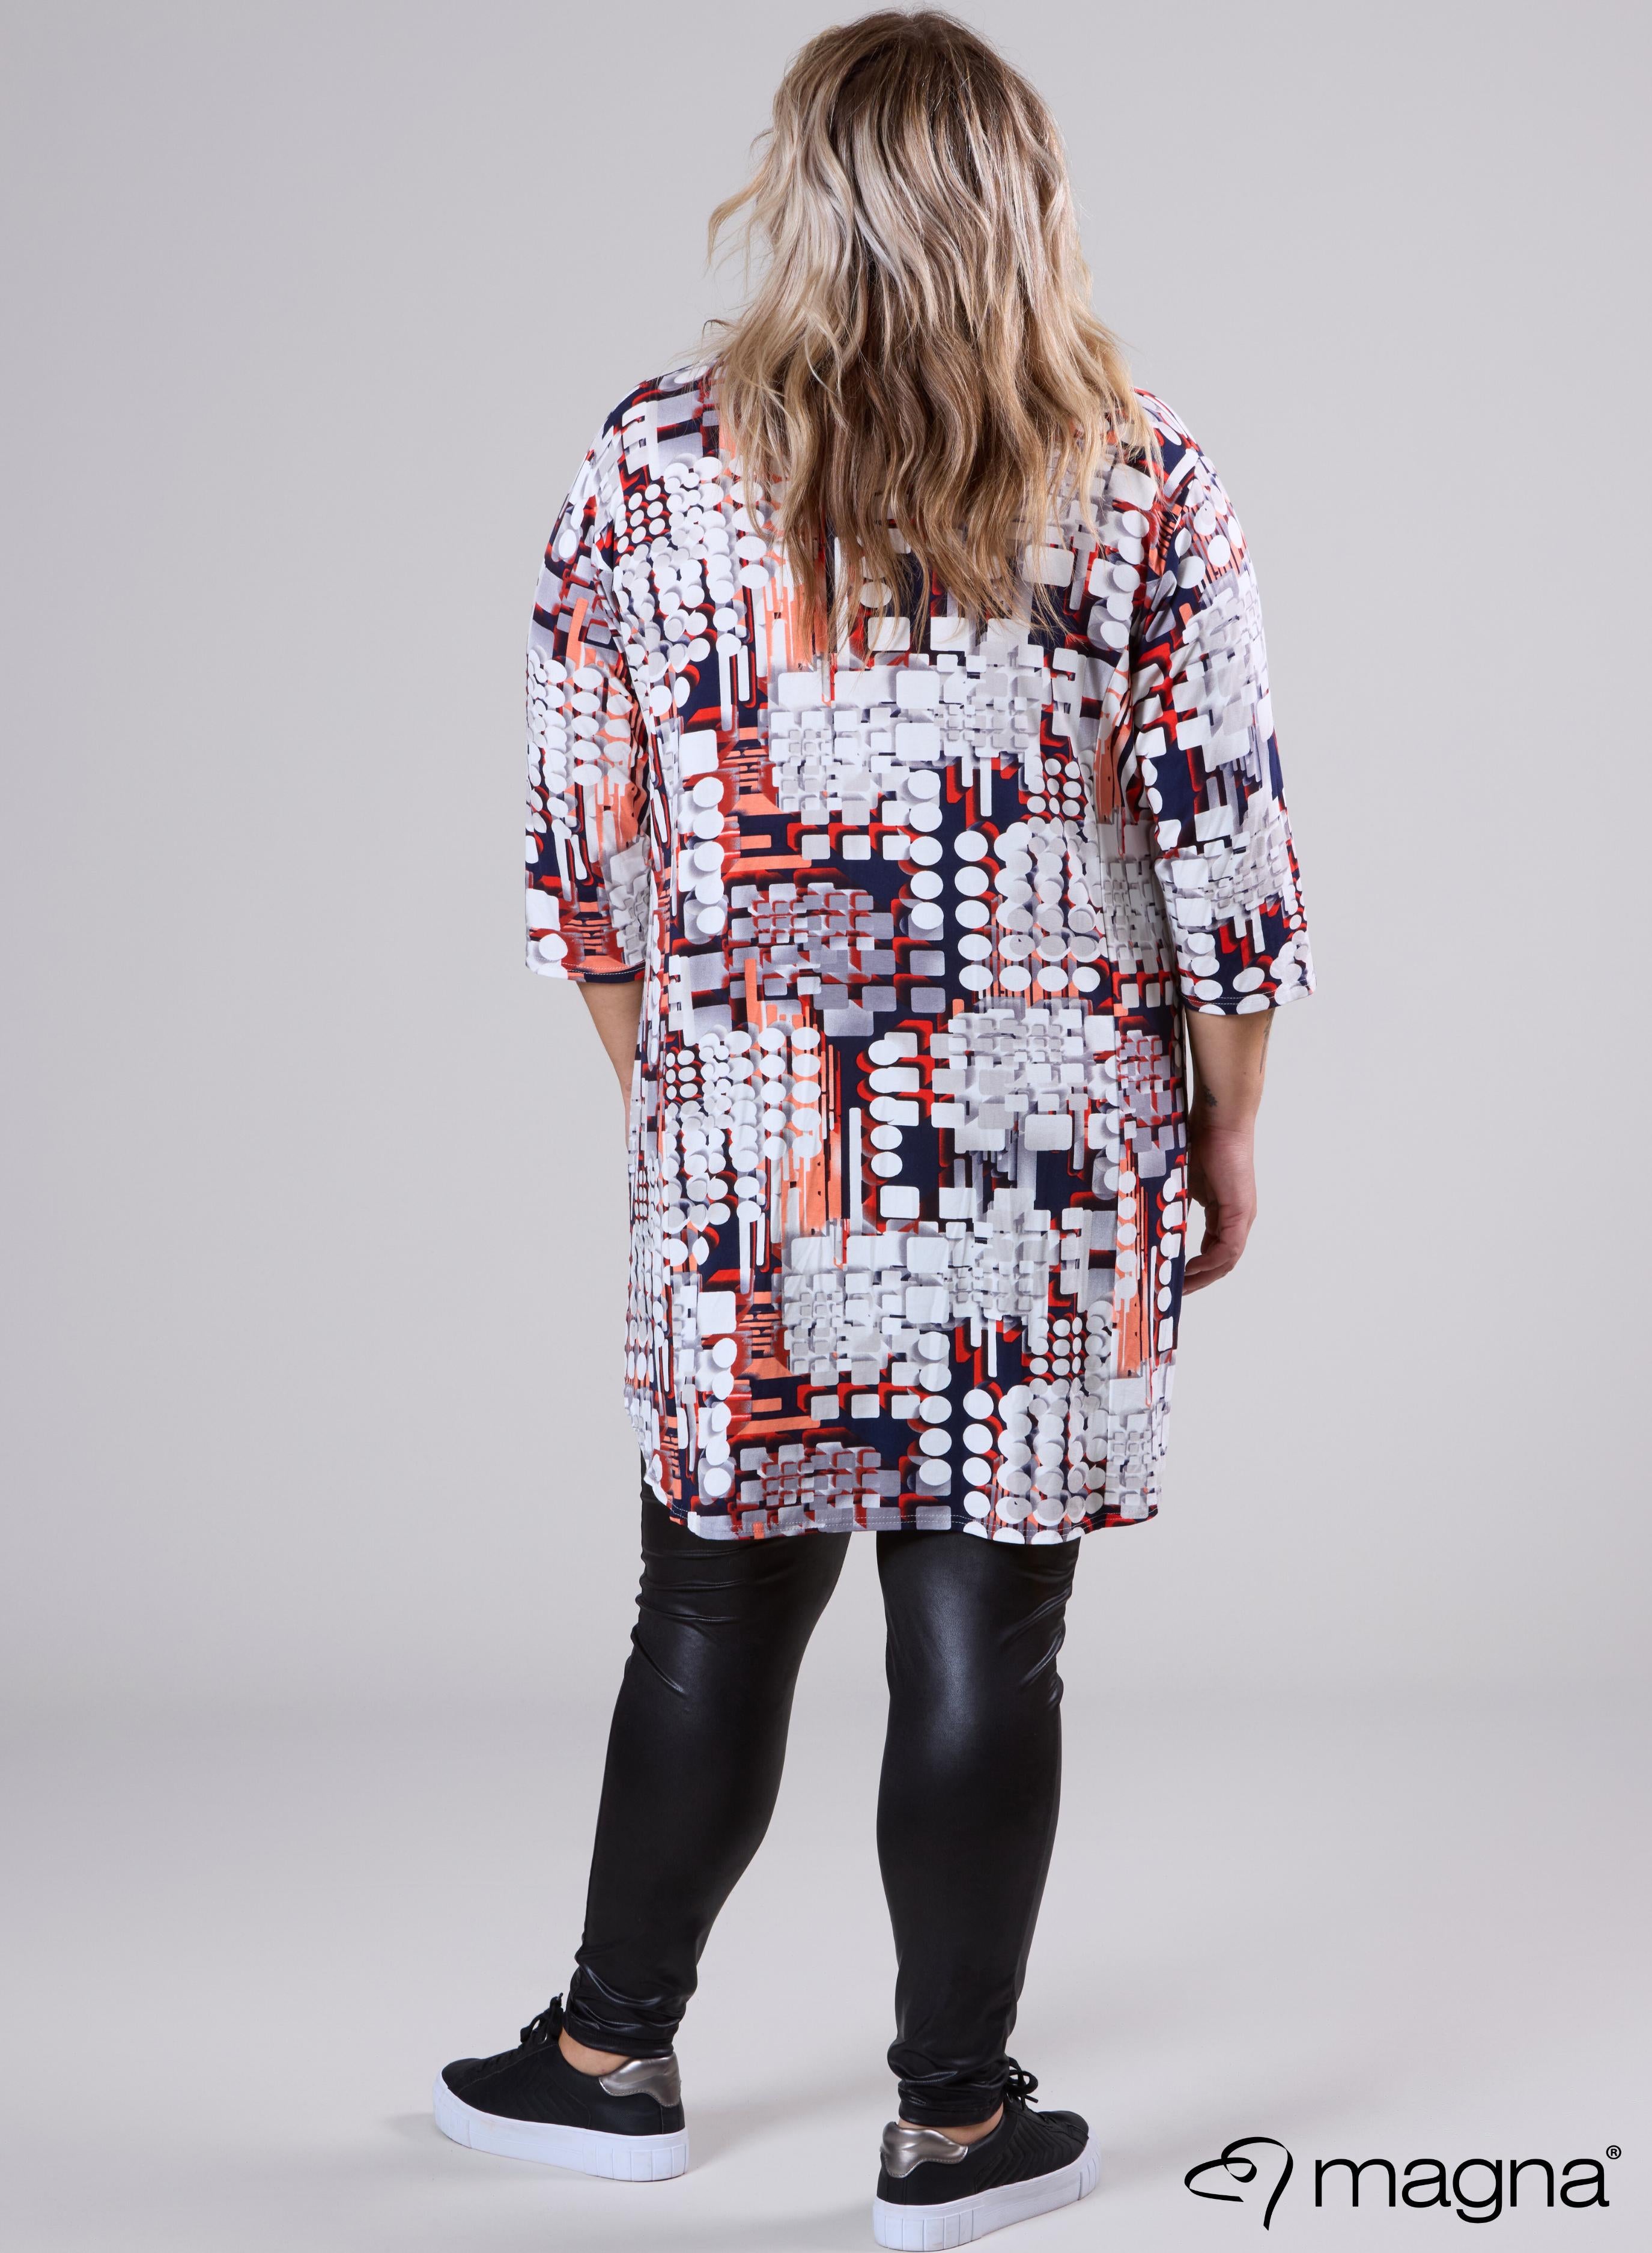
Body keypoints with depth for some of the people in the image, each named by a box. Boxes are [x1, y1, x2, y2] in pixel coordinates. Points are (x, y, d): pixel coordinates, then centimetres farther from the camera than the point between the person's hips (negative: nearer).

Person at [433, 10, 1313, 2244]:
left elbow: (585, 850, 1)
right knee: (983, 1637, 7)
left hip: (752, 1158, 1)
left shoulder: (653, 469, -2)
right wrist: (1224, 1136, 8)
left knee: (716, 1613, 16)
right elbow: (1225, 863, -4)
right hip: (1056, 1165, -1)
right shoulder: (1144, 490, -4)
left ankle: (613, 2056, 31)